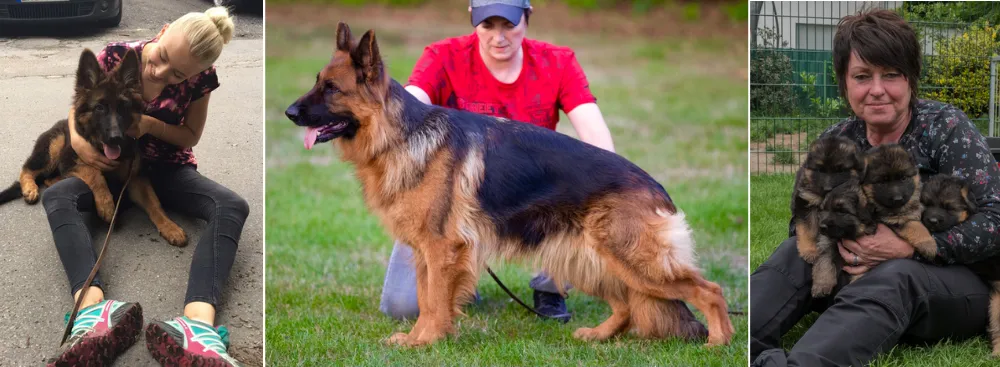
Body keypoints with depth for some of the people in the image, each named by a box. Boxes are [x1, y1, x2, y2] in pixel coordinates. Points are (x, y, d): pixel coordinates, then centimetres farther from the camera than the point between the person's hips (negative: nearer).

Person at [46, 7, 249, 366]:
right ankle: (93, 308, -58)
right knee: (56, 196, -31)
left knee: (232, 207, -31)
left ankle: (197, 322, -58)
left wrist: (150, 125, -23)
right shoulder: (117, 56, -19)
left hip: (168, 169, 0)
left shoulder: (200, 79, -18)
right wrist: (77, 139, -25)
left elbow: (191, 136, -2)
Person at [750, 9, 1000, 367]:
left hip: (961, 281, -5)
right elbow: (802, 222, 7)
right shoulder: (836, 142, 5)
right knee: (796, 252, -19)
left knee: (891, 278, -37)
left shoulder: (945, 127, -8)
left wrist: (908, 248, -26)